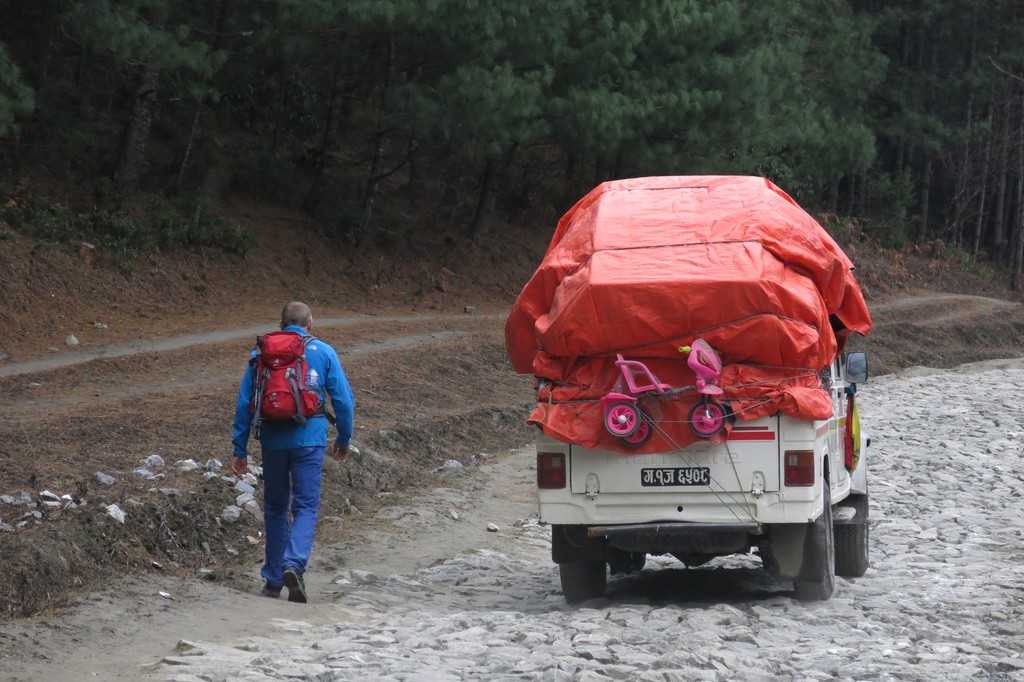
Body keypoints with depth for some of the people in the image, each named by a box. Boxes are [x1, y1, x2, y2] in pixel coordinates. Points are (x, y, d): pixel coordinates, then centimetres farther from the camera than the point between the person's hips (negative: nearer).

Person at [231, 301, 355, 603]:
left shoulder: (262, 352, 5)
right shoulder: (323, 352, 2)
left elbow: (244, 402, 4)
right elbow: (343, 399, 1)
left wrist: (240, 449, 8)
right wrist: (344, 439, 15)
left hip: (272, 440, 2)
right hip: (308, 439, -2)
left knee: (275, 508, 15)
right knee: (306, 507, 1)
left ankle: (273, 580, 18)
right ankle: (294, 564, -23)